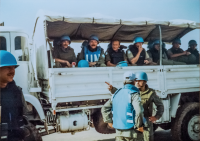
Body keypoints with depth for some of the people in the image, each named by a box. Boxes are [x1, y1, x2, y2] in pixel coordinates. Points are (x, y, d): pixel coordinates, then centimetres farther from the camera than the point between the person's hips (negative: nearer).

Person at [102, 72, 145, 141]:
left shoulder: (117, 94, 7)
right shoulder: (133, 94, -13)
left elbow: (104, 109, 11)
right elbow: (139, 111, -29)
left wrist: (109, 122, 13)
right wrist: (140, 125, -16)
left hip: (119, 132, 5)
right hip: (132, 132, -5)